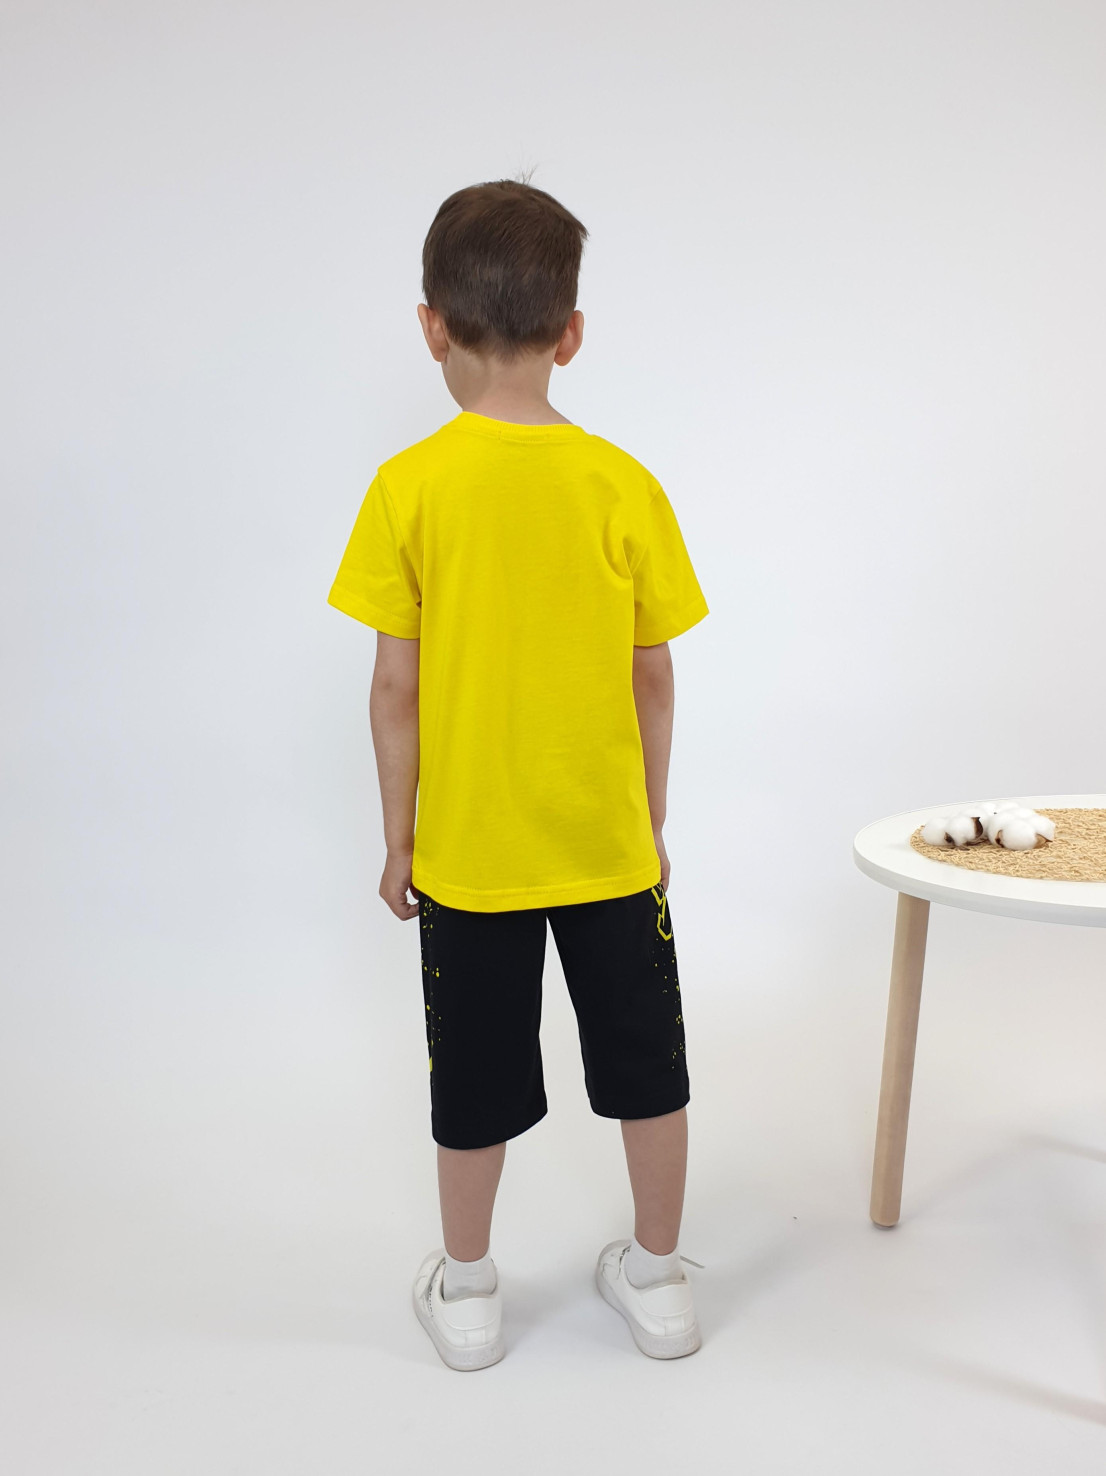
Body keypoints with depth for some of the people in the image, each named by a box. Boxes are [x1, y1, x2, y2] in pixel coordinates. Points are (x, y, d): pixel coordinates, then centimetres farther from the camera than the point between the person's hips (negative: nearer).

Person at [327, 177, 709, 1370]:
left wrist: (397, 837, 3)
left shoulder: (411, 486, -11)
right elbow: (652, 681, -2)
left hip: (468, 850, -1)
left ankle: (466, 1292, 35)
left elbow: (396, 688, -9)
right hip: (609, 843, 1)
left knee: (478, 1078, 16)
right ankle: (658, 1278, 36)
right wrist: (651, 820, 11)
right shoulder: (623, 485, -7)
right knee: (645, 1062, 19)